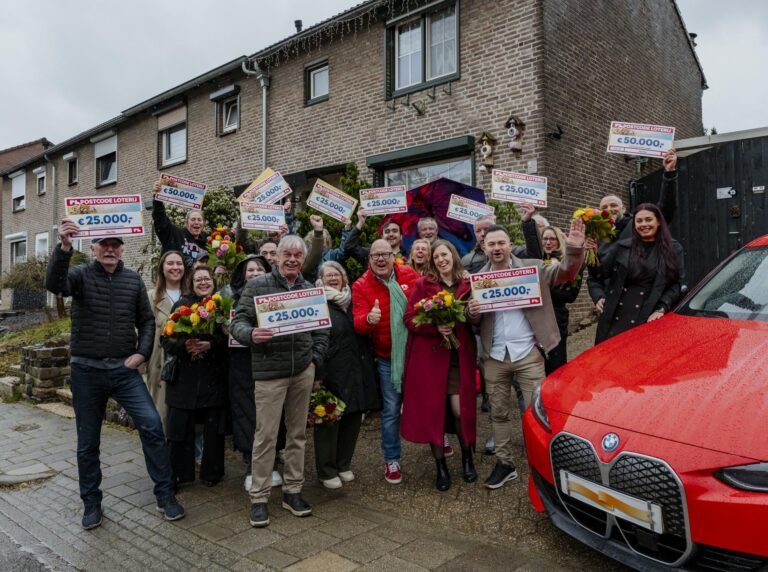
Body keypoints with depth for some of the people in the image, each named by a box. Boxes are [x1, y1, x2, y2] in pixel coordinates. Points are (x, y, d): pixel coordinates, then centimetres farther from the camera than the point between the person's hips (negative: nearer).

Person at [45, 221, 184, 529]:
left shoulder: (133, 279, 5)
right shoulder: (81, 275, -2)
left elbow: (146, 320, 9)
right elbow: (54, 284, -24)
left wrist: (142, 353, -4)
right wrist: (64, 247, -39)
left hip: (124, 368, 1)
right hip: (86, 370, -1)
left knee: (152, 425, -9)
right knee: (88, 440, 10)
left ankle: (165, 494, 4)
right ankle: (91, 502, 27)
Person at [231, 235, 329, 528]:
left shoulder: (310, 289, 9)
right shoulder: (257, 286, -2)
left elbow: (322, 329, 13)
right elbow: (238, 322, -5)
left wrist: (315, 358, 2)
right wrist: (251, 335, -25)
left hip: (303, 372, 4)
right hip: (269, 372, -4)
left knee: (297, 433, 12)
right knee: (265, 435, 0)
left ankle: (293, 491, 25)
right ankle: (259, 498, 14)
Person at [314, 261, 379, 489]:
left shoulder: (352, 301, 12)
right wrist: (317, 375, -17)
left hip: (356, 371, 6)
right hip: (332, 372, -6)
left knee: (353, 418, 12)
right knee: (329, 421, 4)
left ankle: (343, 465, 29)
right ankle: (326, 471, 19)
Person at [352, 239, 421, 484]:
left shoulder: (409, 274, -4)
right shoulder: (361, 286, -9)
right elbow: (358, 323, -20)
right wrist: (368, 319, -42)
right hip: (387, 357, -2)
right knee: (391, 409, 5)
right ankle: (391, 460, 23)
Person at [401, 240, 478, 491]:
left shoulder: (467, 285, 5)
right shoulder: (422, 284, -1)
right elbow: (409, 318, -7)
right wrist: (435, 327, -20)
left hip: (459, 357, 1)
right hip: (429, 356, -1)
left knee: (461, 411, 0)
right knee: (432, 411, 4)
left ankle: (467, 459, 27)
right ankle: (441, 466, 21)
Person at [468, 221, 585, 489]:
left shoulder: (533, 267, 0)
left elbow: (565, 273, -7)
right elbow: (475, 322, 11)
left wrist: (574, 250, -26)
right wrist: (473, 313, -13)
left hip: (528, 353, -3)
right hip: (495, 356, 3)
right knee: (498, 413, 13)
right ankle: (504, 464, 26)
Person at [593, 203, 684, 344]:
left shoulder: (673, 249, 7)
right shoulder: (622, 246, 7)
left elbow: (676, 284, 3)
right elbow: (599, 271, 11)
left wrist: (662, 309, -8)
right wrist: (599, 296, -2)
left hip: (646, 320, -1)